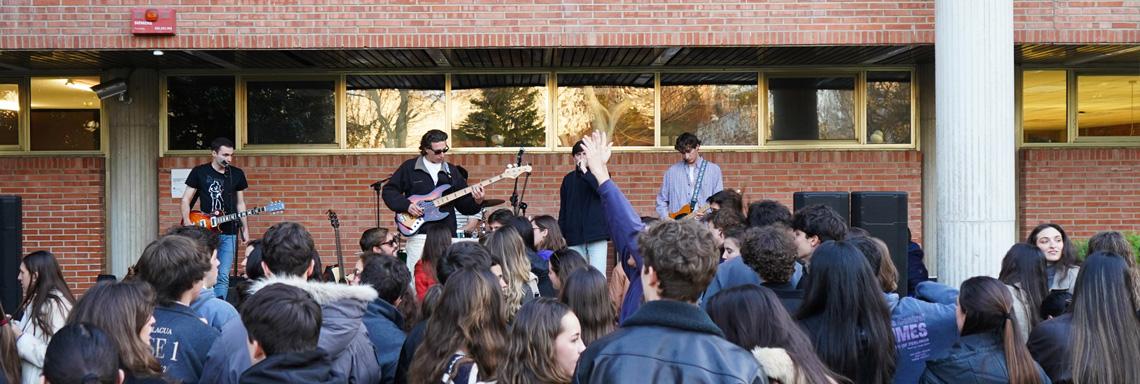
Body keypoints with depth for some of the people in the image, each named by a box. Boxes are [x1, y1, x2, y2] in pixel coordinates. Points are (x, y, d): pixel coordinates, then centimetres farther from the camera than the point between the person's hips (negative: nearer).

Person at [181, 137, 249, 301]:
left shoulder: (237, 174, 7)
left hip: (229, 232, 2)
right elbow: (186, 199, 3)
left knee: (223, 276, -2)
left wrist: (244, 228, 8)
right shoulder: (199, 172, 1)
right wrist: (187, 223, -11)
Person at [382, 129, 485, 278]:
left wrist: (476, 201, -10)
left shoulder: (451, 171, 12)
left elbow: (464, 205, 10)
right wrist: (406, 205, -10)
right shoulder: (410, 167, 2)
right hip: (419, 233, -3)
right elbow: (388, 190, 5)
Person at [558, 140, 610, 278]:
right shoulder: (568, 179, 15)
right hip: (574, 235, 3)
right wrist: (561, 234, 10)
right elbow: (563, 208, 16)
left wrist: (585, 171, -13)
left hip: (596, 232, -3)